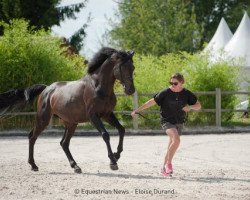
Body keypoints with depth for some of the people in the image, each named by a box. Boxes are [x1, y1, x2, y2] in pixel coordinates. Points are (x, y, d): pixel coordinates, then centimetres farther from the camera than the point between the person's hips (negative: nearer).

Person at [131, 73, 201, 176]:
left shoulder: (186, 94, -5)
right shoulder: (165, 93, -13)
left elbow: (198, 106, 1)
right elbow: (151, 102, -9)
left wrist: (190, 107, -22)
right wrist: (137, 110, -10)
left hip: (179, 122, 4)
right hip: (167, 121, -4)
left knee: (171, 146, 10)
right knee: (176, 139, -28)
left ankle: (164, 168, 25)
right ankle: (168, 164, -16)